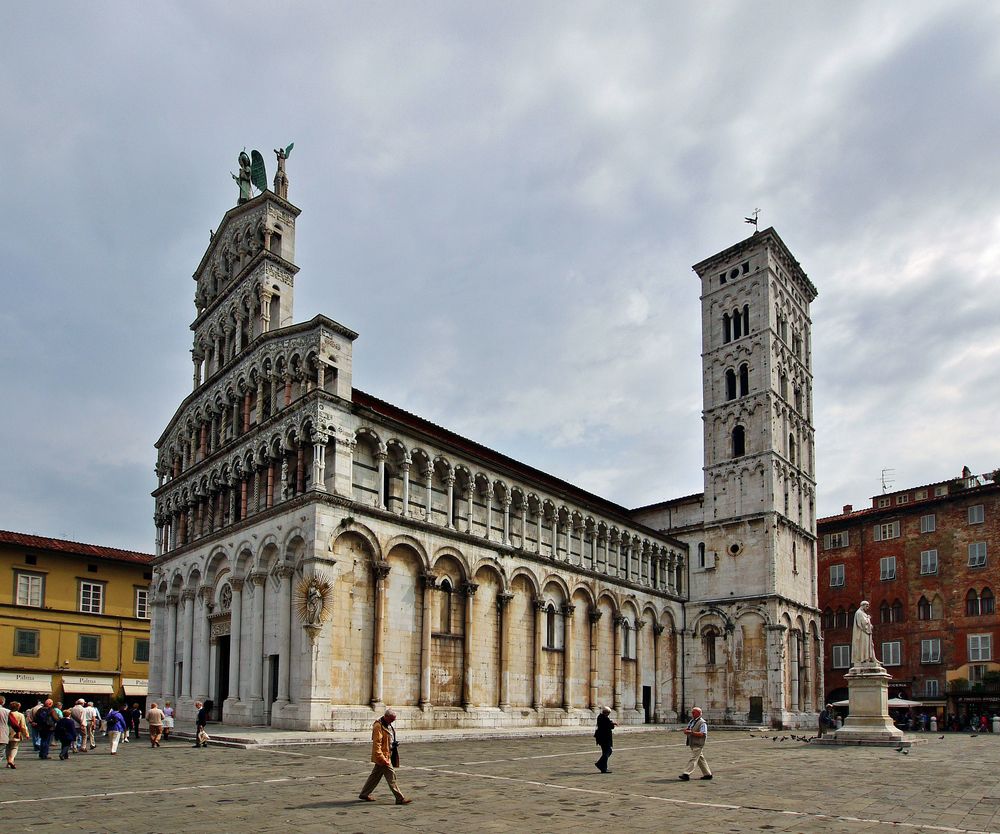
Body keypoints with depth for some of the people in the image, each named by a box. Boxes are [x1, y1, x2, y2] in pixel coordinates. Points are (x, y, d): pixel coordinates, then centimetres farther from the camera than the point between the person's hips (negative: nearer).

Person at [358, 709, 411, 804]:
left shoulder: (388, 725, 12)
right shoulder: (378, 726, -19)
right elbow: (376, 744, -23)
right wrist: (382, 758, -26)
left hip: (387, 755, 10)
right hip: (383, 756, -10)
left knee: (375, 776, 17)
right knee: (391, 777, -7)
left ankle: (364, 794, 28)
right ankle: (400, 799, -5)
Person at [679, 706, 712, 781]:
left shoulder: (702, 723, -11)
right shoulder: (691, 721, 15)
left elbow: (703, 734, -21)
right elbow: (686, 730, 18)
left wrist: (691, 732, -26)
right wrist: (686, 730, -8)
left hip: (698, 744, -9)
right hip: (692, 744, 9)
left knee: (693, 759, -12)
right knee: (700, 759, 14)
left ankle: (686, 774, -16)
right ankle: (707, 774, 23)